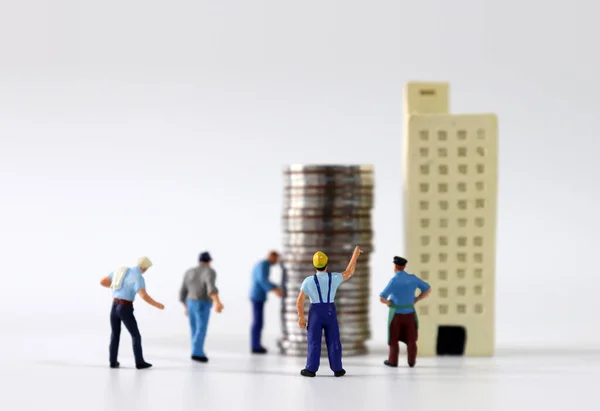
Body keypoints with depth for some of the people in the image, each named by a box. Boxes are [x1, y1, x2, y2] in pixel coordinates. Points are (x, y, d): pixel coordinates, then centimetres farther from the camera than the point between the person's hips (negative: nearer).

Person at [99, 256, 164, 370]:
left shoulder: (121, 270, 10)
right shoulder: (138, 278, -11)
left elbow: (102, 282, 14)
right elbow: (144, 296, -27)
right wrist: (157, 305, -11)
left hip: (114, 307, 6)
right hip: (125, 309, -6)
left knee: (115, 335, 19)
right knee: (136, 335, 7)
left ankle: (113, 362, 15)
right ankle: (139, 362, 8)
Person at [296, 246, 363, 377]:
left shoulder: (308, 281, -11)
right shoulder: (334, 278, -9)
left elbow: (299, 301, -11)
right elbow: (349, 273, 7)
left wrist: (301, 317, -1)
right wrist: (355, 255, 16)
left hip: (315, 312, -1)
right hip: (330, 312, 1)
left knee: (314, 341, 4)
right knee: (333, 341, 9)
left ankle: (311, 369, 4)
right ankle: (337, 369, 11)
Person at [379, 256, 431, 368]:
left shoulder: (393, 281, -19)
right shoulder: (413, 278, -5)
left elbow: (381, 299, -23)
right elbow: (428, 289, 5)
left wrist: (388, 302, 1)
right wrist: (415, 301, 7)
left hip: (396, 314, -3)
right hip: (409, 313, 3)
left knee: (393, 338, 13)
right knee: (411, 339, 16)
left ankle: (393, 361, 19)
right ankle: (411, 361, 16)